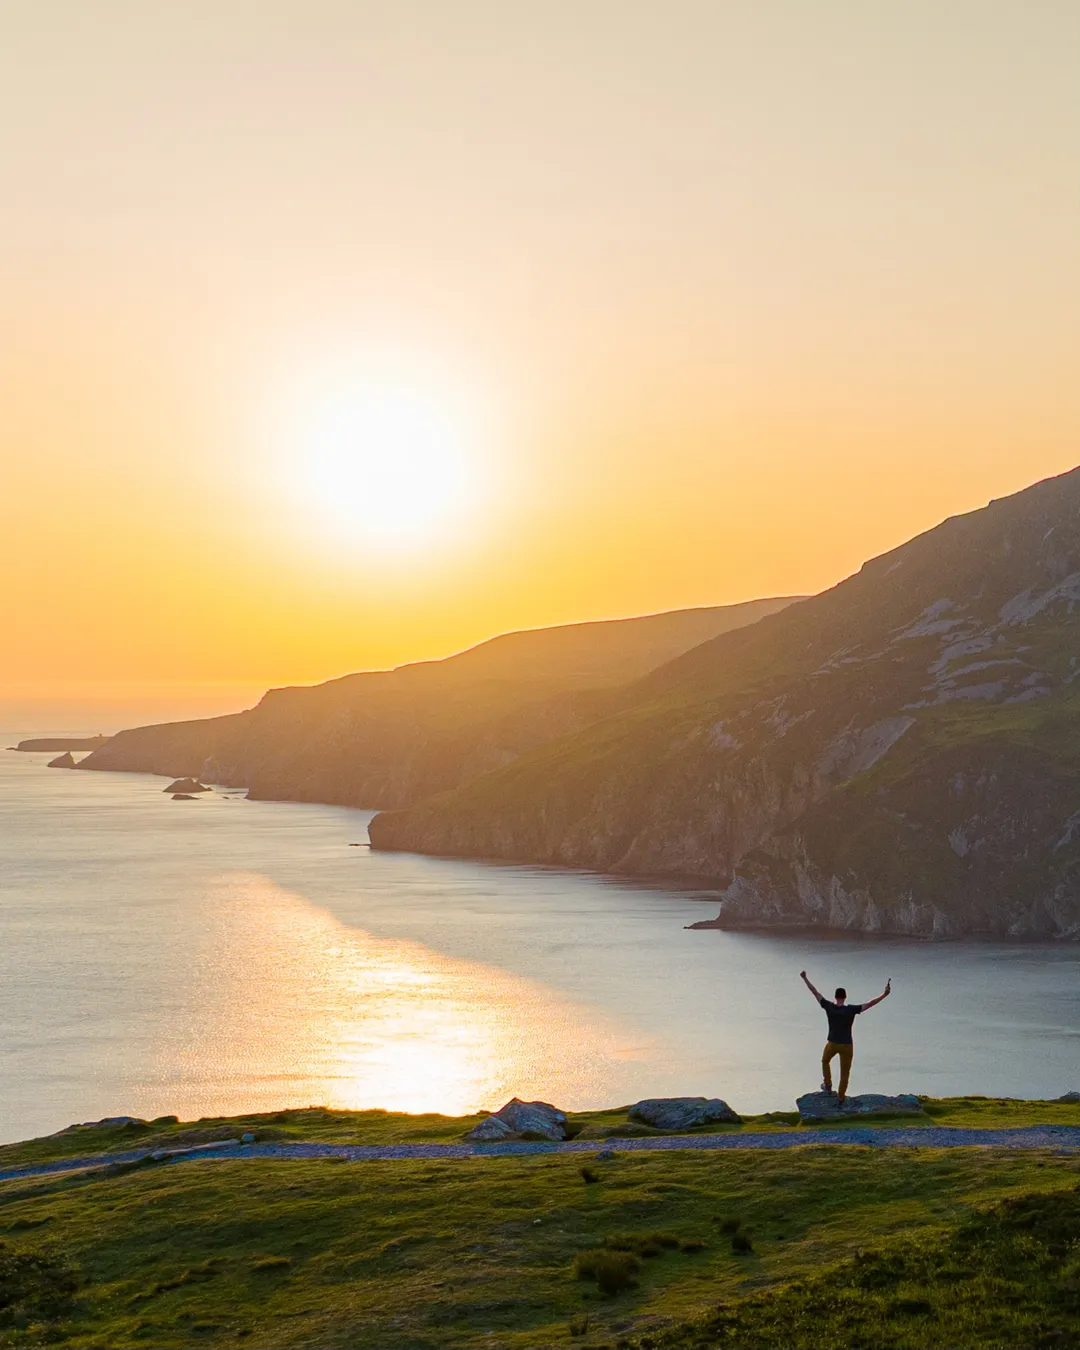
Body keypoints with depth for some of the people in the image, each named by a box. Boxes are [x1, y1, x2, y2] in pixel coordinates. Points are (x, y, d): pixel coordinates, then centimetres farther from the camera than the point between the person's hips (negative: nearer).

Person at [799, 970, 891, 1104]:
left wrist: (804, 978, 2)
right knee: (845, 1072, 13)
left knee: (825, 1061, 33)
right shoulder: (851, 1009, -17)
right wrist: (885, 994, -22)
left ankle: (827, 1084, 36)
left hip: (832, 1044, 1)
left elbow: (815, 993, -6)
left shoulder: (829, 1007, -13)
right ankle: (841, 1097, 20)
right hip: (847, 1045, -1)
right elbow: (870, 1004, -21)